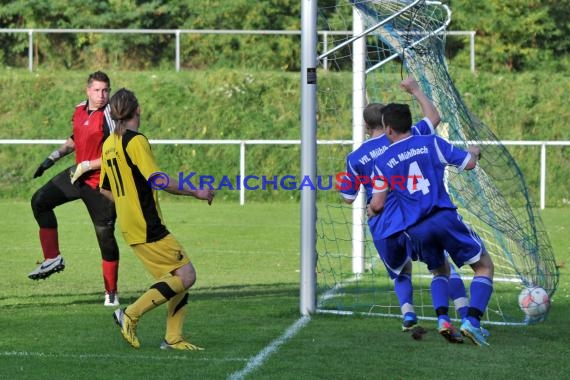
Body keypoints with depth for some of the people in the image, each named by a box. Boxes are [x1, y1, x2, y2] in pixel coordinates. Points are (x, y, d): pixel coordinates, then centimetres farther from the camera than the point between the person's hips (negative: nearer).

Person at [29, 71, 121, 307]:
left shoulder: (109, 115, -18)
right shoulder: (80, 110, 5)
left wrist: (85, 166, -20)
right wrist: (54, 157, 15)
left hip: (101, 183, -7)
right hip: (78, 175, 7)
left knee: (105, 235, -3)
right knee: (40, 201, -2)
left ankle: (111, 293, 8)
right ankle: (53, 259, 4)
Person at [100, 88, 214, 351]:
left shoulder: (109, 144, 13)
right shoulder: (136, 141, -14)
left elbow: (105, 189, 20)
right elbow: (157, 180, -21)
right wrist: (196, 192, -13)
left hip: (130, 226, 9)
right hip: (147, 227, -9)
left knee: (179, 278, 12)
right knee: (186, 275, -8)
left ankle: (173, 338, 9)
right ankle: (131, 314, -8)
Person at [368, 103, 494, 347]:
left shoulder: (382, 162, 8)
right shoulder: (431, 143, 5)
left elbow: (378, 203, 8)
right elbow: (468, 163, 7)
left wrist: (371, 210, 32)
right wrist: (474, 152, 30)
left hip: (414, 231, 3)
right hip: (444, 218, -3)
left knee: (440, 271, 28)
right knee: (484, 266, 9)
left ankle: (442, 318, 2)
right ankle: (472, 322, -12)